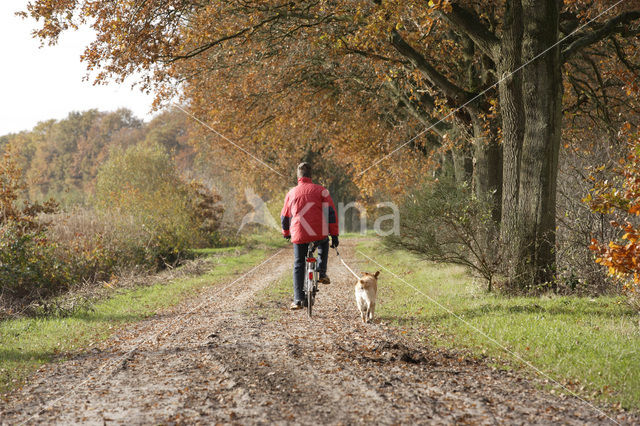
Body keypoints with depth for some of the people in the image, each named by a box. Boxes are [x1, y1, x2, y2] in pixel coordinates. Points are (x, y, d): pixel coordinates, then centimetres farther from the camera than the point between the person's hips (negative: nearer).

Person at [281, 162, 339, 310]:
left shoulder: (291, 193, 9)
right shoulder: (320, 190, 2)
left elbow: (285, 216, 19)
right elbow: (331, 212, -4)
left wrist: (286, 233, 37)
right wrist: (334, 234, 1)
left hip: (299, 236, 1)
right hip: (319, 234, -1)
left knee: (298, 266, 11)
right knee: (324, 244, 34)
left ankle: (298, 299, 4)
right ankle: (322, 273, 19)